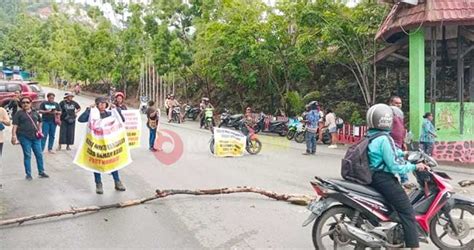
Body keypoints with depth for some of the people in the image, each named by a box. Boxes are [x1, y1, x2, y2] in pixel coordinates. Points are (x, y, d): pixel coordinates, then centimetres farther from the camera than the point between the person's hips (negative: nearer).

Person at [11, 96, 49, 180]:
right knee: (27, 155, 1)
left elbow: (39, 121, 29)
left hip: (36, 137, 4)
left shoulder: (35, 113, 12)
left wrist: (39, 130, 18)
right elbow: (15, 125, -8)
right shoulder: (19, 113, 0)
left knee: (39, 154, 5)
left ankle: (41, 172, 16)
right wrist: (14, 135, -18)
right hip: (24, 137, -4)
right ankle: (28, 174, 10)